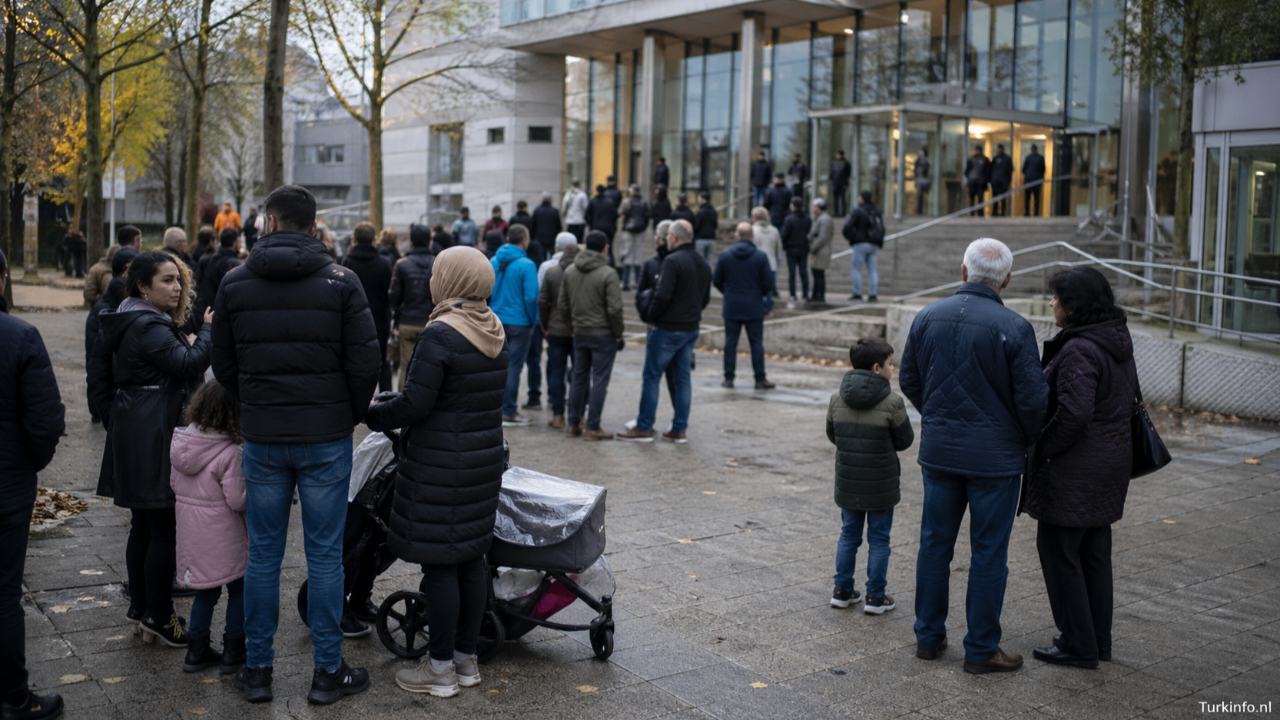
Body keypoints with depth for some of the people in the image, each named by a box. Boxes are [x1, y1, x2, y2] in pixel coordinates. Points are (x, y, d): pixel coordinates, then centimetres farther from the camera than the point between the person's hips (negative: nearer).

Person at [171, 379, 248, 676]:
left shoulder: (180, 442, 0)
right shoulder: (230, 453, -22)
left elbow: (173, 483, 9)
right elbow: (237, 499, -21)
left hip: (189, 527, 7)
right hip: (222, 534, -7)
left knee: (206, 590, 19)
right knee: (239, 587, 10)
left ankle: (197, 650, 23)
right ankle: (233, 652, 15)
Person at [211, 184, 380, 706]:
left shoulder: (235, 283, 0)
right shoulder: (341, 281, -7)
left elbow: (223, 366, 7)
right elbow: (365, 364, -8)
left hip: (262, 441, 2)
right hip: (327, 438, -2)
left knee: (263, 555, 12)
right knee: (324, 556, 6)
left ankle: (257, 669, 21)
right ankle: (327, 672, 14)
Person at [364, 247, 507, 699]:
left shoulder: (440, 335, -17)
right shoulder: (495, 334, 8)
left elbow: (414, 403, -19)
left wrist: (372, 416, -4)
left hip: (441, 466, -8)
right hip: (485, 457, 8)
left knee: (438, 562, 1)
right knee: (472, 555, 14)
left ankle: (441, 669, 9)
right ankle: (467, 659, 24)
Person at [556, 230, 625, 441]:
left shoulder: (570, 271, 4)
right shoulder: (608, 274, -15)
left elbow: (562, 305, 8)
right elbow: (614, 309, -16)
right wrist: (619, 333, -6)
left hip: (579, 334, 6)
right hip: (603, 334, -6)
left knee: (578, 378, 15)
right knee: (599, 380, 1)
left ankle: (573, 425, 18)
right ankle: (593, 428, 3)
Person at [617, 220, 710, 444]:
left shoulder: (673, 261, -16)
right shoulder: (703, 264, 11)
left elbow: (663, 295, -22)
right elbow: (706, 297, 17)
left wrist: (652, 316, -8)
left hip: (668, 329, -8)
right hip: (692, 329, 8)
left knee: (652, 377, 0)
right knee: (683, 378, 10)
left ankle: (644, 428, 4)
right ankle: (680, 429, 12)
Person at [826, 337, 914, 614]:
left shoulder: (837, 399, -3)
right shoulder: (892, 402, -16)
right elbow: (905, 440, -7)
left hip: (848, 482, 4)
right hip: (881, 484, -4)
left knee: (849, 535, 16)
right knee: (878, 539, 8)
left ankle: (842, 590, 22)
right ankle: (875, 597, 14)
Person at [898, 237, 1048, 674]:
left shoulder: (928, 318, 0)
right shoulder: (1013, 328, -15)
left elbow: (909, 380, 9)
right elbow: (1032, 399, -13)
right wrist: (1031, 441, 6)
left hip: (938, 452, 5)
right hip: (995, 457, -4)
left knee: (935, 543, 15)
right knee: (988, 553, 5)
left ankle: (929, 637, 24)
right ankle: (982, 650, 13)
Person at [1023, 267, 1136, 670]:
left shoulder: (1078, 350, -21)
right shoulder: (1119, 344, 10)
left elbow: (1074, 413, -27)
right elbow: (1128, 401, 16)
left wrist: (1044, 449, -14)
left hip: (1075, 469, -10)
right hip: (1111, 462, 10)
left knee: (1059, 549, 1)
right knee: (1095, 552, 17)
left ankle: (1078, 645, 7)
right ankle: (1099, 640, 26)